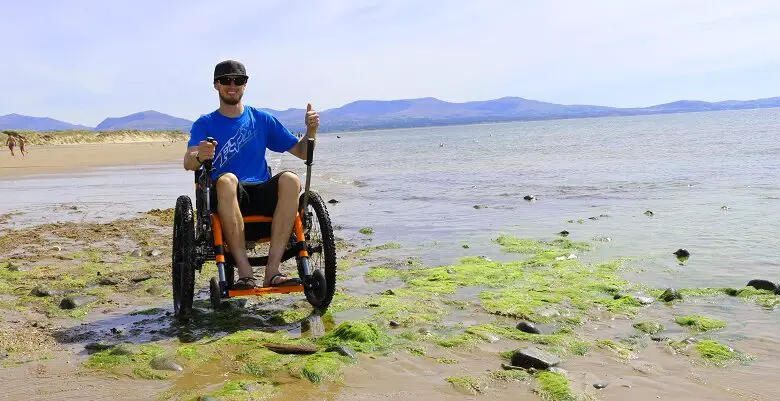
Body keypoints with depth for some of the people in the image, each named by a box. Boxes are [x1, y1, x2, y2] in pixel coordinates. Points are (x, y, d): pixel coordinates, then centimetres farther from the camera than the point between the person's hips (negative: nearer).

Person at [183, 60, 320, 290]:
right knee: (227, 179, -37)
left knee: (290, 180, -30)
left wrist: (311, 130, -6)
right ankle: (245, 272, -38)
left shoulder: (262, 119, 17)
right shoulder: (205, 124, 11)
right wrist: (199, 156, -32)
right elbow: (188, 163, -7)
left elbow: (301, 152, 16)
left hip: (261, 195, 2)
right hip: (224, 198, -2)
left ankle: (272, 270, -35)